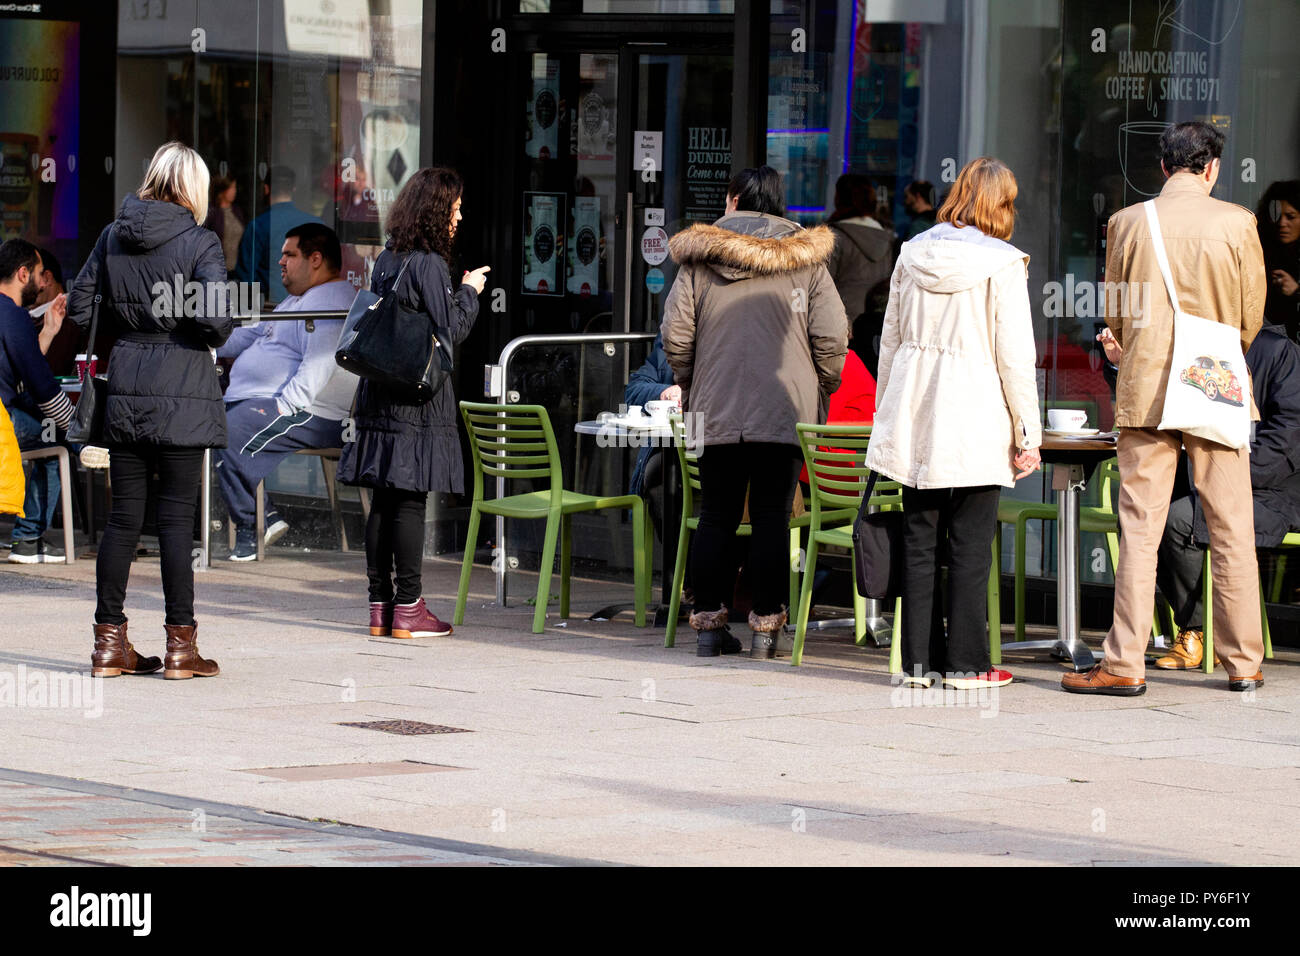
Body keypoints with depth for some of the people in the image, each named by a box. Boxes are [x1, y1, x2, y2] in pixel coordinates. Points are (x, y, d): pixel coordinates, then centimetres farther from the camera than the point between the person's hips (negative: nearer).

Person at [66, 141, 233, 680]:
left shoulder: (113, 236, 6)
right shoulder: (198, 243, -9)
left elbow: (78, 307, 8)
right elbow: (215, 317, -19)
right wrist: (215, 340, 3)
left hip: (125, 389, 5)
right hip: (181, 392, -5)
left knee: (124, 516, 10)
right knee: (176, 518, 0)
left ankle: (109, 643, 12)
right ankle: (181, 647, 3)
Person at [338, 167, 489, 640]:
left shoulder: (386, 260, 11)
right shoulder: (429, 265, -13)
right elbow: (451, 330, -14)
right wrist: (469, 291, 3)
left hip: (380, 398, 8)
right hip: (418, 400, -7)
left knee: (383, 501, 8)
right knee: (411, 501, -4)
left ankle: (380, 607, 11)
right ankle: (407, 610, -3)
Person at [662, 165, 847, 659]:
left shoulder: (699, 258, 4)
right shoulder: (805, 260, 3)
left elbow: (675, 336, 1)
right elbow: (832, 338, -3)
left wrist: (689, 387, 16)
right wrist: (820, 394, 11)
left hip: (716, 411, 1)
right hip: (785, 410, -1)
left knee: (716, 517, 8)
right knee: (772, 517, 2)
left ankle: (709, 622, 8)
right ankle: (765, 627, 0)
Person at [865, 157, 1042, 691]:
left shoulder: (912, 254, 7)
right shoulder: (1001, 265, -8)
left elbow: (890, 341, 14)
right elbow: (1015, 356, -9)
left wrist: (886, 415, 22)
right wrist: (1028, 434, -4)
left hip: (913, 420, 5)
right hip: (976, 424, -5)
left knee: (920, 541, 8)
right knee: (971, 545, 1)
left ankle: (919, 660, 11)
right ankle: (965, 662, 1)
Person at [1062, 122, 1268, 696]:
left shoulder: (1126, 224, 0)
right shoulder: (1236, 224, -4)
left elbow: (1115, 318, 9)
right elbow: (1251, 318, 3)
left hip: (1145, 390, 1)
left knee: (1139, 529, 0)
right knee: (1231, 530, 7)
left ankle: (1125, 665, -2)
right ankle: (1243, 663, 11)